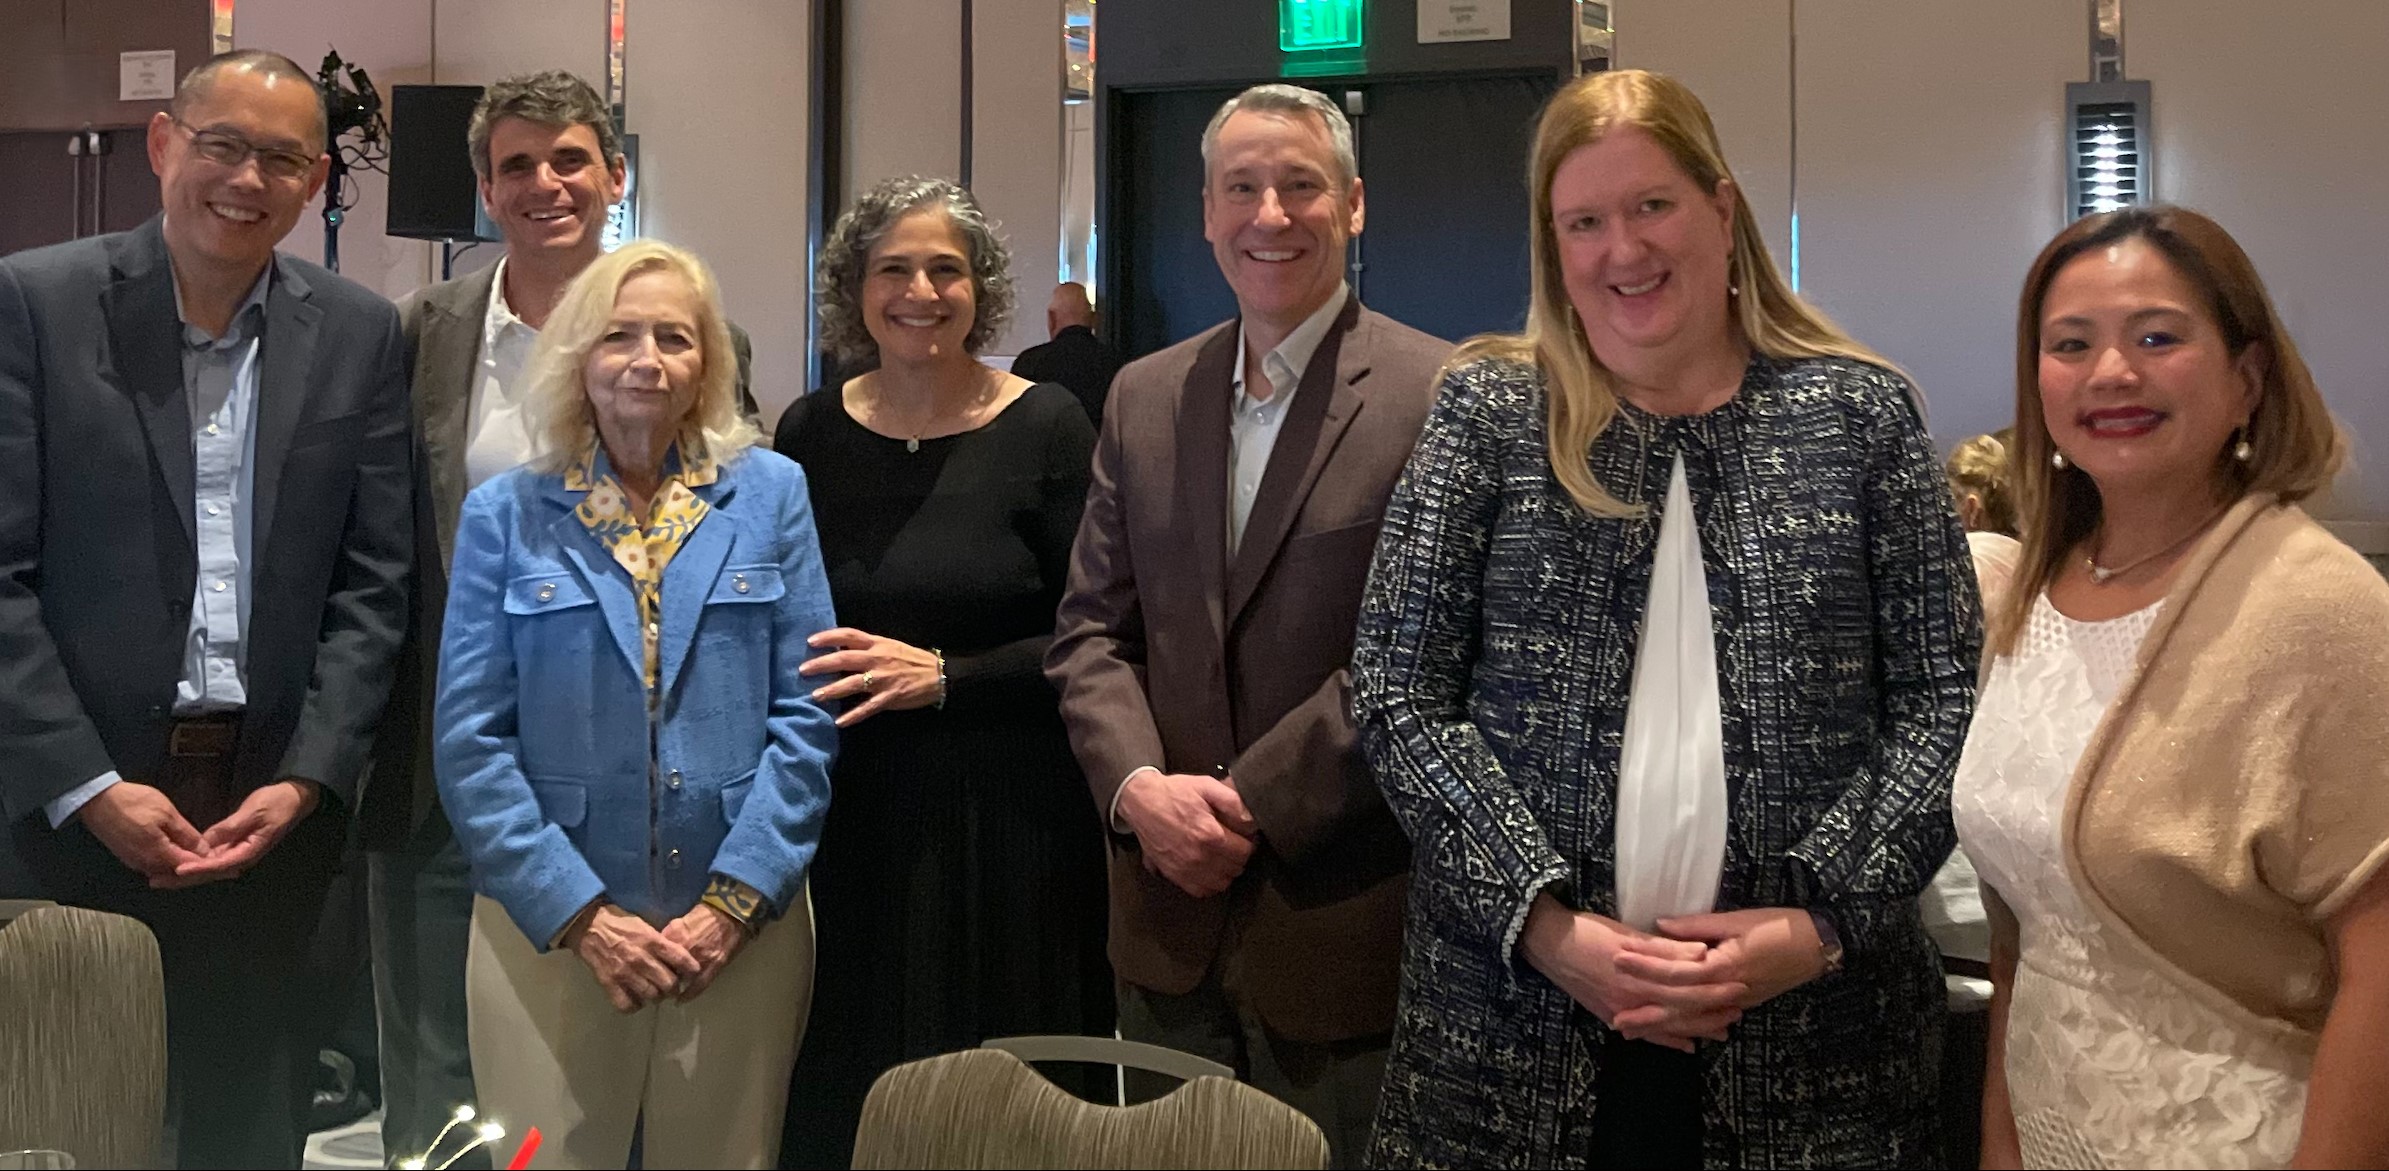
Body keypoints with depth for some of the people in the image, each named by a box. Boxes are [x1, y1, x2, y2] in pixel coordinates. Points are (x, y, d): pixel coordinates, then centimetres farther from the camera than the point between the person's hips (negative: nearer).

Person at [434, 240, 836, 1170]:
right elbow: (470, 742, -2)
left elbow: (805, 712, -1)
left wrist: (734, 901, -9)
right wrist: (580, 914, -11)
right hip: (550, 930, 0)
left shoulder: (771, 494, 3)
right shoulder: (504, 515, 2)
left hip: (742, 931, 1)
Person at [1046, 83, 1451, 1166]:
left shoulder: (1439, 397, -9)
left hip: (1343, 917, -5)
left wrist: (1247, 803, -15)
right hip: (1169, 916, 5)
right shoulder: (1145, 397, 9)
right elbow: (1091, 629, 8)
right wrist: (1140, 785, -9)